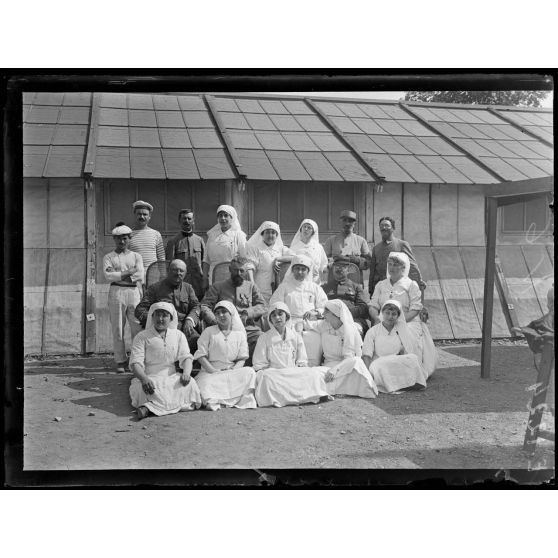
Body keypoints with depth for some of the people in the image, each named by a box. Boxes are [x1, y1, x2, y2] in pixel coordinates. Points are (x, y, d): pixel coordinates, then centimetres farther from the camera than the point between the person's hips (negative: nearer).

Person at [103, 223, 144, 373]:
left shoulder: (136, 256, 12)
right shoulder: (109, 257, 9)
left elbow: (140, 276, -2)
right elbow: (108, 276, -7)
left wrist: (118, 276, -6)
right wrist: (128, 272, -9)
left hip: (133, 292, 1)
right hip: (116, 293, -1)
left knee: (138, 328, -2)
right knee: (117, 328, 1)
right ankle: (120, 361, 9)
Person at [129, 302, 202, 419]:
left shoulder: (178, 335, 15)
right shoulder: (142, 337, 5)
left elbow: (186, 357, 6)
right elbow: (135, 362, -6)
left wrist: (186, 373, -18)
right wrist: (144, 378, -28)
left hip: (172, 377, 3)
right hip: (150, 378, -2)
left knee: (190, 384, -31)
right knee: (140, 388, -37)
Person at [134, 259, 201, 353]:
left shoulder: (188, 288, 25)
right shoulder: (155, 288, 15)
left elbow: (196, 306, 14)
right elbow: (139, 310, 8)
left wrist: (190, 320, -8)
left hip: (184, 327, 2)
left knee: (198, 341, -29)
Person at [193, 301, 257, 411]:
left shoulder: (239, 334, 12)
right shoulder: (208, 332, 6)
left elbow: (242, 358, 8)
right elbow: (201, 356, -1)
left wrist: (234, 369, -12)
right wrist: (213, 370, -13)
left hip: (233, 371, 2)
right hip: (210, 372, -2)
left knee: (249, 372, -26)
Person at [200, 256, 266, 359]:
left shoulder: (251, 286, 24)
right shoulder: (218, 286, 17)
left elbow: (262, 306, 14)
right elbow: (204, 306, 7)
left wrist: (247, 313, -6)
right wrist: (215, 322, -12)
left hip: (249, 329, 3)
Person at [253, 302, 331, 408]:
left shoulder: (296, 336, 13)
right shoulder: (264, 338, 7)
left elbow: (302, 362, 13)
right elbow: (259, 365, 5)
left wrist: (297, 373, -6)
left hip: (294, 373, 2)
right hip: (273, 373, -2)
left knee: (314, 373, -25)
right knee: (267, 378, -37)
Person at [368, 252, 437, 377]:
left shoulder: (411, 285, 6)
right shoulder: (381, 285, 18)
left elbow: (415, 309, -4)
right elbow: (372, 306, 9)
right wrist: (377, 318, -13)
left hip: (408, 323, -3)